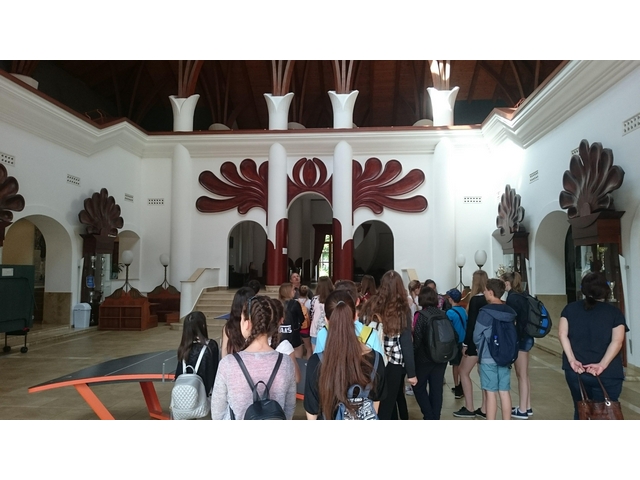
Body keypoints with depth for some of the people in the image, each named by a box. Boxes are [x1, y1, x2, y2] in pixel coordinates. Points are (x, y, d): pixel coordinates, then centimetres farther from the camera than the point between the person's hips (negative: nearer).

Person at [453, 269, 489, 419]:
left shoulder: (475, 300, -15)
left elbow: (471, 324, -16)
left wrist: (465, 343, -11)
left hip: (476, 341, -7)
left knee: (464, 372, 5)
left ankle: (469, 409, 7)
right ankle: (484, 410, 16)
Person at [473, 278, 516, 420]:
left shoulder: (485, 312, -13)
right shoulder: (510, 312, 2)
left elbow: (476, 336, -4)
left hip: (488, 358, -5)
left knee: (491, 393, 1)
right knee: (505, 392, 10)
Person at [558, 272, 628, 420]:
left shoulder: (570, 308, 7)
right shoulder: (615, 312, 1)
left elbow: (562, 334, -5)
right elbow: (617, 341, -13)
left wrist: (572, 360, -9)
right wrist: (602, 365, -19)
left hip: (575, 371, 2)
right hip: (607, 373, -2)